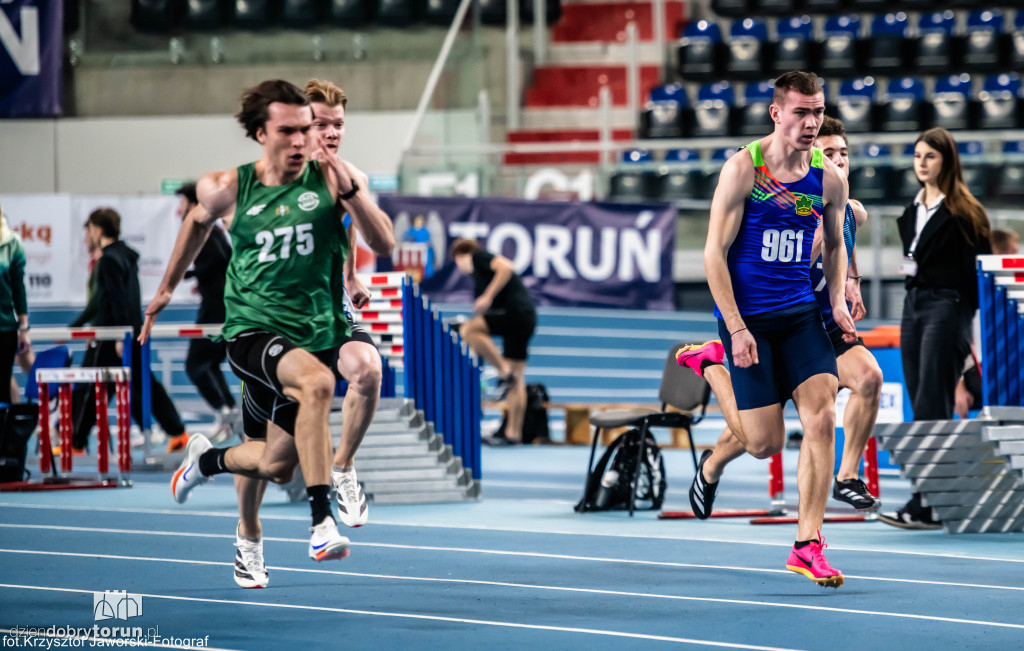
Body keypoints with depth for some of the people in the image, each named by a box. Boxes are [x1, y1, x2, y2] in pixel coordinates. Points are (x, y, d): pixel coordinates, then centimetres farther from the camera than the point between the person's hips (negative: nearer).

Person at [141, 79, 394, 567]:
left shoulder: (330, 178, -4)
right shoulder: (227, 189, -2)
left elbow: (384, 243, -11)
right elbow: (200, 219, 21)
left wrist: (349, 191, -25)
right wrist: (168, 287, 30)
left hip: (318, 335, 3)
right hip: (252, 330, -3)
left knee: (274, 466, 11)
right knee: (317, 381, -35)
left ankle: (207, 459, 47)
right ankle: (321, 525, -35)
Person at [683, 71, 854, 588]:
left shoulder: (829, 178, 1)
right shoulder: (742, 169, -11)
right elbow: (714, 253, -10)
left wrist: (838, 303, 3)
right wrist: (736, 329, -15)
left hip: (800, 313, 4)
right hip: (747, 316, -4)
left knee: (822, 418, -14)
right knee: (766, 443, -3)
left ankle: (807, 546, -8)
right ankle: (713, 462, 34)